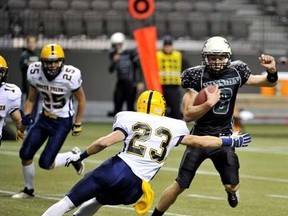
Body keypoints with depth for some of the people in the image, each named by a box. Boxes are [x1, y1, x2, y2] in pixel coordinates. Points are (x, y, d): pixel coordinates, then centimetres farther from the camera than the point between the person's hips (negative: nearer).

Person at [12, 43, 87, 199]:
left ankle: (73, 156, 18)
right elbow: (31, 99, 5)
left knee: (45, 163, -10)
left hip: (62, 122, -5)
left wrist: (77, 124, -3)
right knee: (25, 154, 0)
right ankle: (28, 190, 24)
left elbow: (81, 100, -9)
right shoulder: (35, 73, -13)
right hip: (44, 118, 5)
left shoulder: (70, 76, -26)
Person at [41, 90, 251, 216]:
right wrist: (232, 141, 34)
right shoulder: (174, 128, 15)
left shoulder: (130, 119, 9)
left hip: (114, 169, -2)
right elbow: (200, 142, 22)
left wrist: (81, 156, 10)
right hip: (133, 186, 2)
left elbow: (105, 142, -2)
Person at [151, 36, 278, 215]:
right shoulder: (197, 76, -13)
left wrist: (272, 71, -16)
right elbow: (188, 115, -15)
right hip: (201, 136, -2)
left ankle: (232, 188, 33)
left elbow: (269, 82, 6)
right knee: (180, 185, -2)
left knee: (232, 186, -5)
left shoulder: (236, 72, -4)